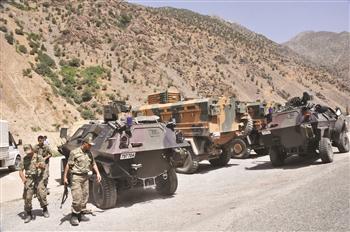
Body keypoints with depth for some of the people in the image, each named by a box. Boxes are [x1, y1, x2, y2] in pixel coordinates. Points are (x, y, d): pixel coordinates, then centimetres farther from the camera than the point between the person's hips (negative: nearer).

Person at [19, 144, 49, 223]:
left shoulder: (39, 157, 2)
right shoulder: (24, 159, 8)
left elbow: (44, 166, -8)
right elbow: (21, 171, 9)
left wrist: (40, 165, -32)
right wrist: (23, 179, -7)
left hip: (38, 179, -2)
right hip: (28, 180, 2)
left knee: (42, 195, -5)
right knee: (27, 197, -2)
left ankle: (45, 210, 16)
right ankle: (28, 214, 12)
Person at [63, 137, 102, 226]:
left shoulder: (89, 153, 10)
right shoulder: (74, 152, -9)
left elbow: (93, 164, 20)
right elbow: (68, 165, -8)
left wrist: (97, 173, 10)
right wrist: (65, 177, -9)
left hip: (85, 177, 7)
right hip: (76, 177, -7)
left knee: (85, 197, 9)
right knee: (77, 198, -10)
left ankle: (81, 214, 22)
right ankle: (74, 217, 3)